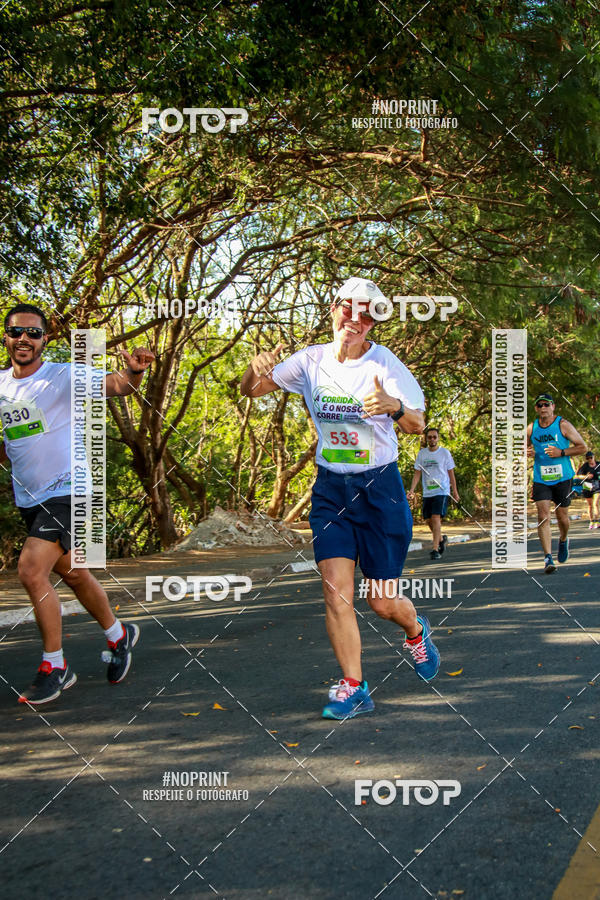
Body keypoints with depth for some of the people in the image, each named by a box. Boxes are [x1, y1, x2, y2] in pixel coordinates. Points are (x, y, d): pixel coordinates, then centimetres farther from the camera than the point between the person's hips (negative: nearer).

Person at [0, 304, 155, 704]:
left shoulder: (65, 376, -11)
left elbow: (115, 385, -27)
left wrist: (135, 373, -49)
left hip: (67, 491, -7)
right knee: (72, 574, 18)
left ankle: (54, 666, -3)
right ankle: (119, 635, 39)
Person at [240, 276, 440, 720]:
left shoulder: (385, 363, -9)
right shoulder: (312, 360, 1)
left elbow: (418, 424, -13)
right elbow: (250, 390, 8)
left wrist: (394, 407, -36)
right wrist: (257, 369, -16)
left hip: (380, 488, -3)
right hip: (330, 488, 3)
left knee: (382, 600, 3)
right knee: (336, 591, -9)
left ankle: (417, 632, 38)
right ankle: (354, 688, 4)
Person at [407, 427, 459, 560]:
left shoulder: (445, 453, 0)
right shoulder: (421, 453, 7)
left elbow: (451, 473, 5)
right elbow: (417, 473, 7)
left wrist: (455, 491, 5)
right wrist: (411, 490, -4)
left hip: (442, 491, -4)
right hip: (427, 492, 4)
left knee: (436, 518, -15)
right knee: (428, 520, 8)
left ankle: (435, 549, -14)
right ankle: (441, 539, 35)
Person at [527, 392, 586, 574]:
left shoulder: (563, 425, -4)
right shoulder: (531, 428, 5)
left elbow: (582, 447, -2)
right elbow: (526, 448, 21)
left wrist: (561, 452, -17)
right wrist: (528, 452, -4)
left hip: (563, 478, -1)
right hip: (540, 479, 2)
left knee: (562, 516, 8)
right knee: (543, 517, -11)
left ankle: (563, 540, 41)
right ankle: (548, 558, -13)